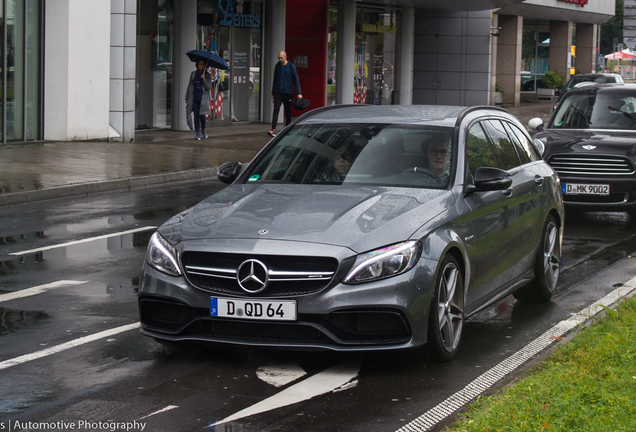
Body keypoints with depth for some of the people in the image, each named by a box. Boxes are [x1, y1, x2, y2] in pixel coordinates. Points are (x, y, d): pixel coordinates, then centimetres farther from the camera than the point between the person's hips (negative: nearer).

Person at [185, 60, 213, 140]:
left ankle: (203, 130, 18)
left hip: (203, 99, -2)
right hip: (194, 98, 2)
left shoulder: (208, 75, 4)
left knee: (202, 115, -9)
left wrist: (204, 79, -18)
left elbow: (209, 87, -4)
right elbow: (189, 86, 14)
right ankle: (198, 134, 3)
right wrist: (187, 97, 11)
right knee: (196, 115, -1)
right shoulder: (193, 74, 10)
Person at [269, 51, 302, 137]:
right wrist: (273, 93, 17)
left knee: (288, 111, 6)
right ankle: (273, 130, -18)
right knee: (276, 109, -12)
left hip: (288, 92, -2)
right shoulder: (277, 66, 7)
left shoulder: (291, 66, -2)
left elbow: (296, 80, -3)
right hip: (278, 92, 2)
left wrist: (299, 93, -10)